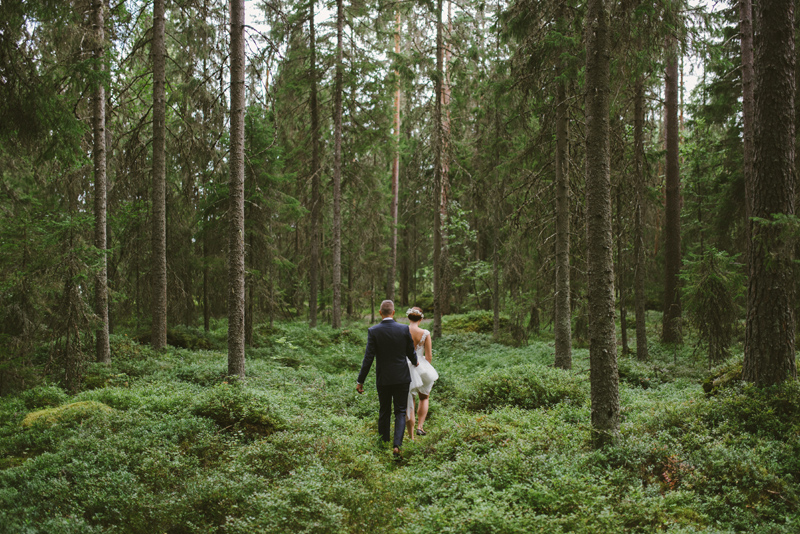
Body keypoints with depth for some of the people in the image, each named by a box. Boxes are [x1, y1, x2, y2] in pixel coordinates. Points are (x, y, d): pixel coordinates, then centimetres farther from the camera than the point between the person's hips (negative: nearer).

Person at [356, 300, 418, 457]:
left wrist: (360, 381, -6)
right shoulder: (404, 329, -7)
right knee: (400, 412, 6)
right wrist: (415, 362, 27)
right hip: (402, 378, 0)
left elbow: (368, 357, -11)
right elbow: (411, 352, 3)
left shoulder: (373, 331, -10)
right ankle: (397, 445, -9)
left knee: (384, 412, 15)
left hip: (383, 379, 0)